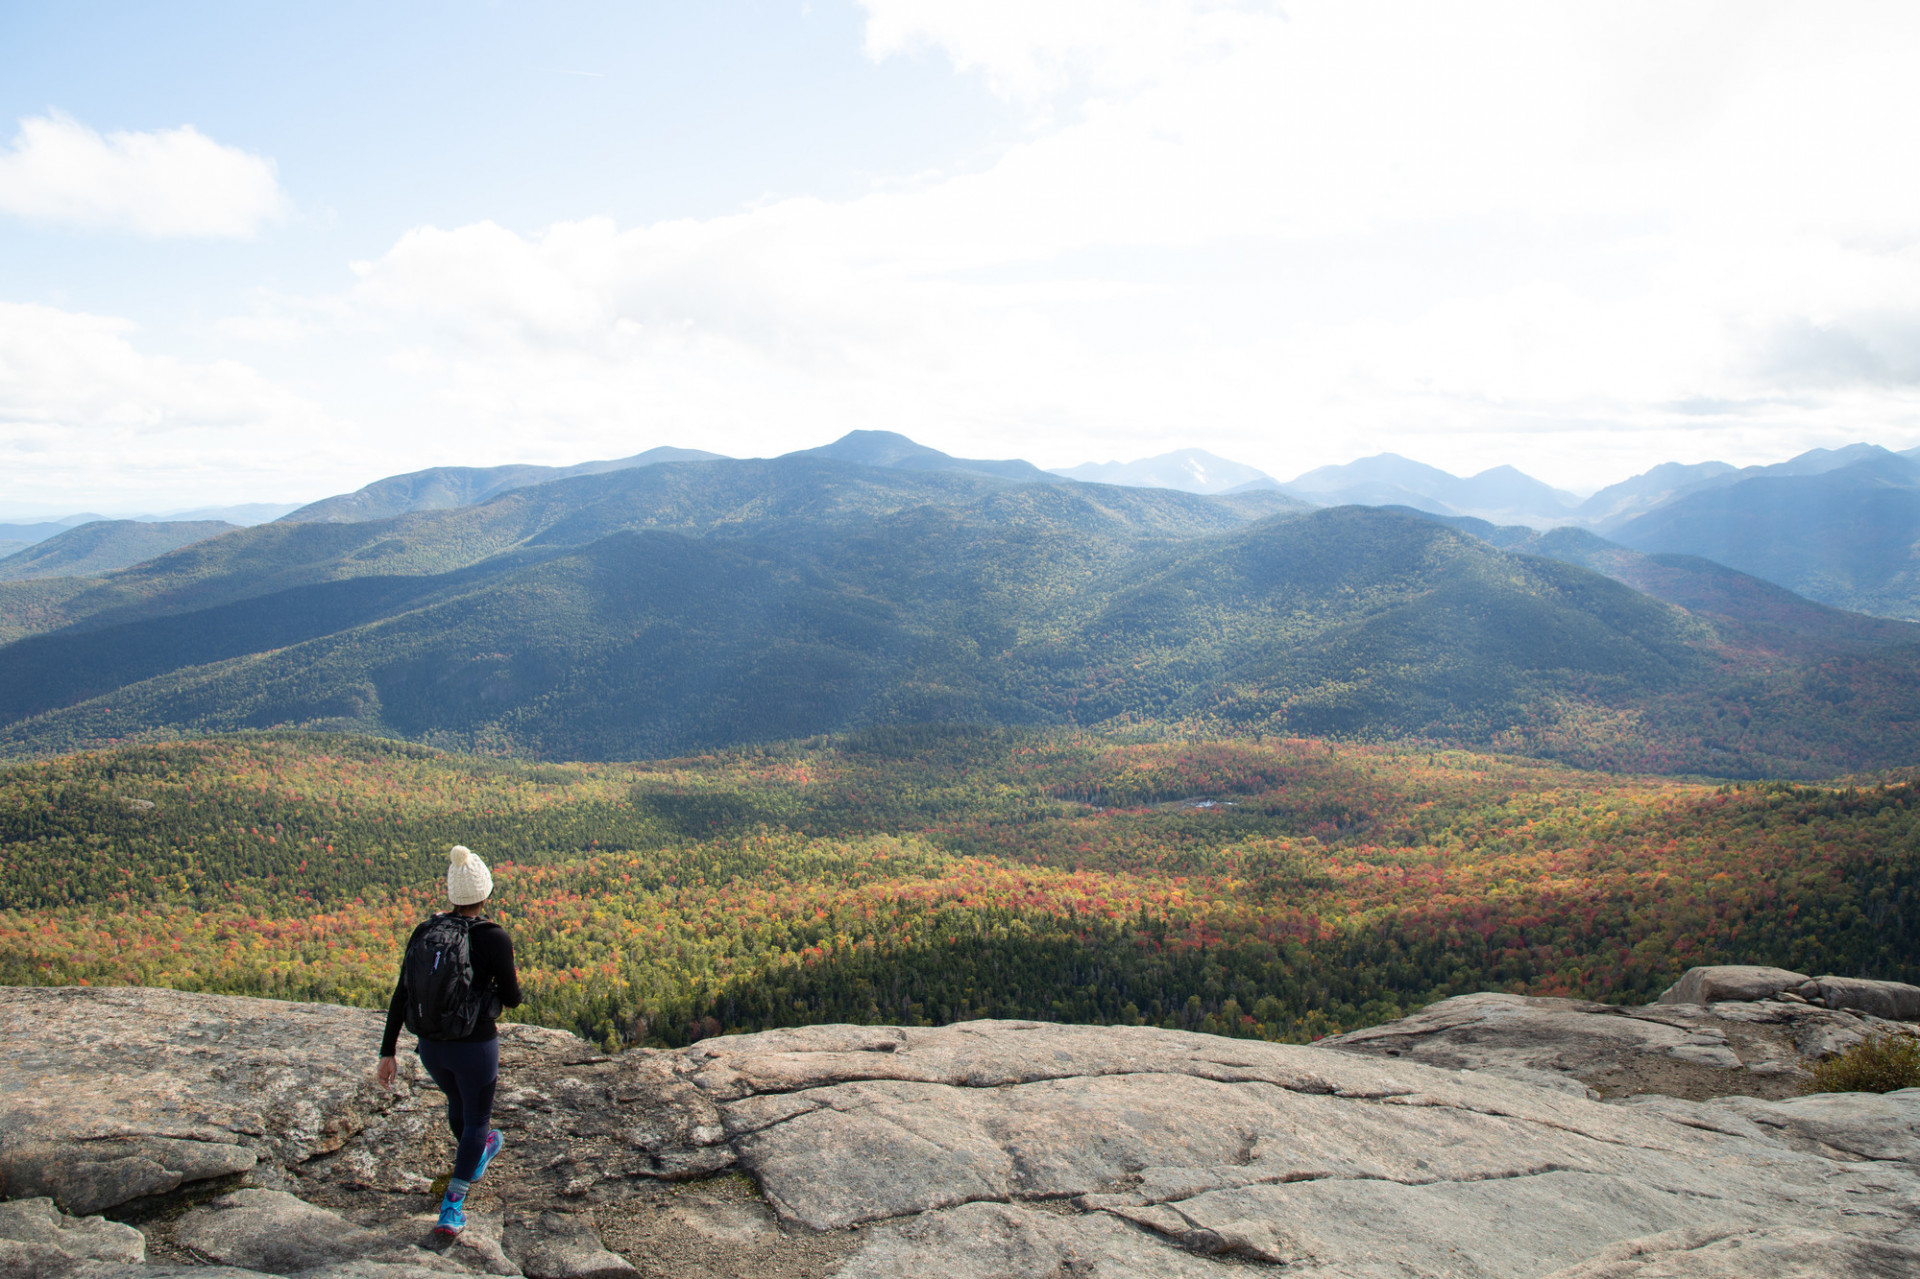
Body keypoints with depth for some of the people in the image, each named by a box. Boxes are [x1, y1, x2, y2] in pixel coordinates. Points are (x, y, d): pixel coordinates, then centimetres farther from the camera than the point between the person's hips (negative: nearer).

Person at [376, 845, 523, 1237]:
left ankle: (477, 1154, 61)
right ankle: (451, 1208, 16)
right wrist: (512, 983, 13)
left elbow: (400, 997, -2)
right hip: (475, 1047, -5)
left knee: (457, 1101, 33)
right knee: (476, 1118, 19)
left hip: (430, 1046, 5)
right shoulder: (494, 938, -19)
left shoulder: (424, 932, -5)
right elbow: (512, 998, -10)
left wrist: (387, 1053, 4)